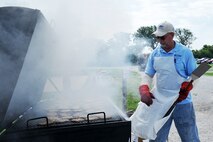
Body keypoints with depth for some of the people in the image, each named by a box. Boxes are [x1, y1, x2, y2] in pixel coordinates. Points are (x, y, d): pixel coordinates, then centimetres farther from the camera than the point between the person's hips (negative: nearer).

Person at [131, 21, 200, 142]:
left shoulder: (185, 52, -8)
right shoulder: (155, 54, 2)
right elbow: (148, 75, 7)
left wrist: (187, 86, -23)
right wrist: (144, 90, -11)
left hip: (182, 103, -2)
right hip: (160, 103, 3)